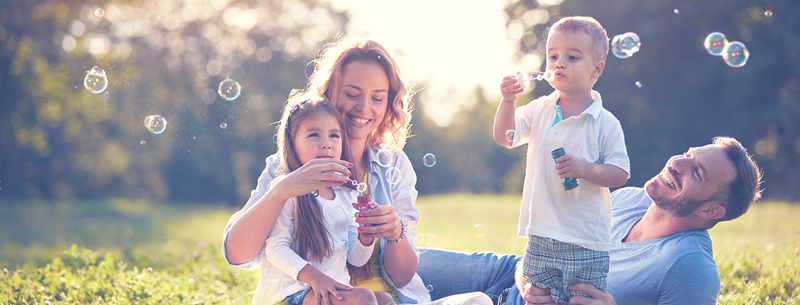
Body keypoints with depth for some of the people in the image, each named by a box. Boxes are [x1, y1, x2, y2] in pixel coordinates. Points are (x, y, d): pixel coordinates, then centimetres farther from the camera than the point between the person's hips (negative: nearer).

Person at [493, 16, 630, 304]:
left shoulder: (605, 123, -6)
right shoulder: (539, 110, 7)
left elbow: (620, 173, -7)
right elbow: (504, 137, 3)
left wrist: (584, 169, -23)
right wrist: (508, 101, -12)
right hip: (541, 235, 4)